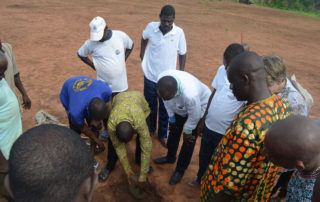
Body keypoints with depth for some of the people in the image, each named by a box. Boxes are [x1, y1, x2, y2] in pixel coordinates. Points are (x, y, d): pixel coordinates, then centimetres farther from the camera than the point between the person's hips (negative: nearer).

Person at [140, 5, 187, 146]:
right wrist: (142, 52, 6)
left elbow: (182, 53, -2)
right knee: (150, 105, 19)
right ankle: (150, 130, 43)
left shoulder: (179, 33, -14)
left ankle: (163, 134, 34)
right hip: (151, 76, 1)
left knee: (165, 108, 13)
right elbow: (144, 37, 12)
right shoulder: (151, 27, -12)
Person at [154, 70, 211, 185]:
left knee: (189, 141, 4)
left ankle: (180, 170, 29)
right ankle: (170, 157, 46)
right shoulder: (162, 79, -32)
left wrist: (188, 131, -9)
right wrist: (171, 117, 2)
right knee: (174, 130, 19)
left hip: (199, 107, -5)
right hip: (179, 106, 6)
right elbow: (165, 99, -10)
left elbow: (194, 116, -27)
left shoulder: (190, 94, -48)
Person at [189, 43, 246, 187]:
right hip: (209, 126, 6)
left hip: (226, 133, -6)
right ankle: (200, 180, 53)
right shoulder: (222, 70, -4)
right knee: (203, 156, 26)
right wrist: (203, 119, 12)